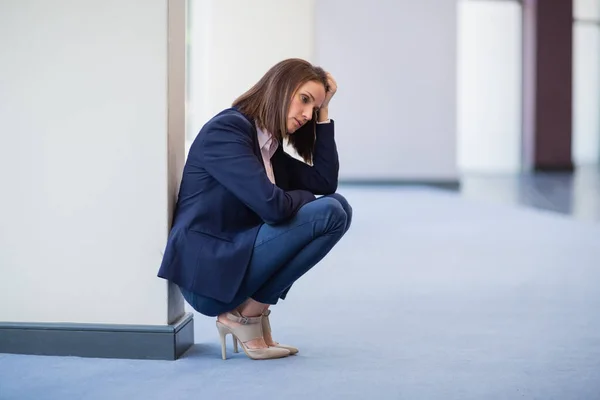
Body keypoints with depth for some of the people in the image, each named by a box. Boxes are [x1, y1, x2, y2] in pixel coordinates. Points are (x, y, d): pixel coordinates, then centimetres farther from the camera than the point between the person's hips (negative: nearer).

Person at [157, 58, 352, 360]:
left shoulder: (269, 145, 14)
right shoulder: (225, 130, -15)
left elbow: (325, 181, 9)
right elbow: (272, 206, -24)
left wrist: (323, 112, 8)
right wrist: (304, 199, -2)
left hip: (235, 262, 10)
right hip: (208, 273, -10)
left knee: (338, 205, 6)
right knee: (329, 213, -17)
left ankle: (251, 308, 2)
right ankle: (244, 314, -8)